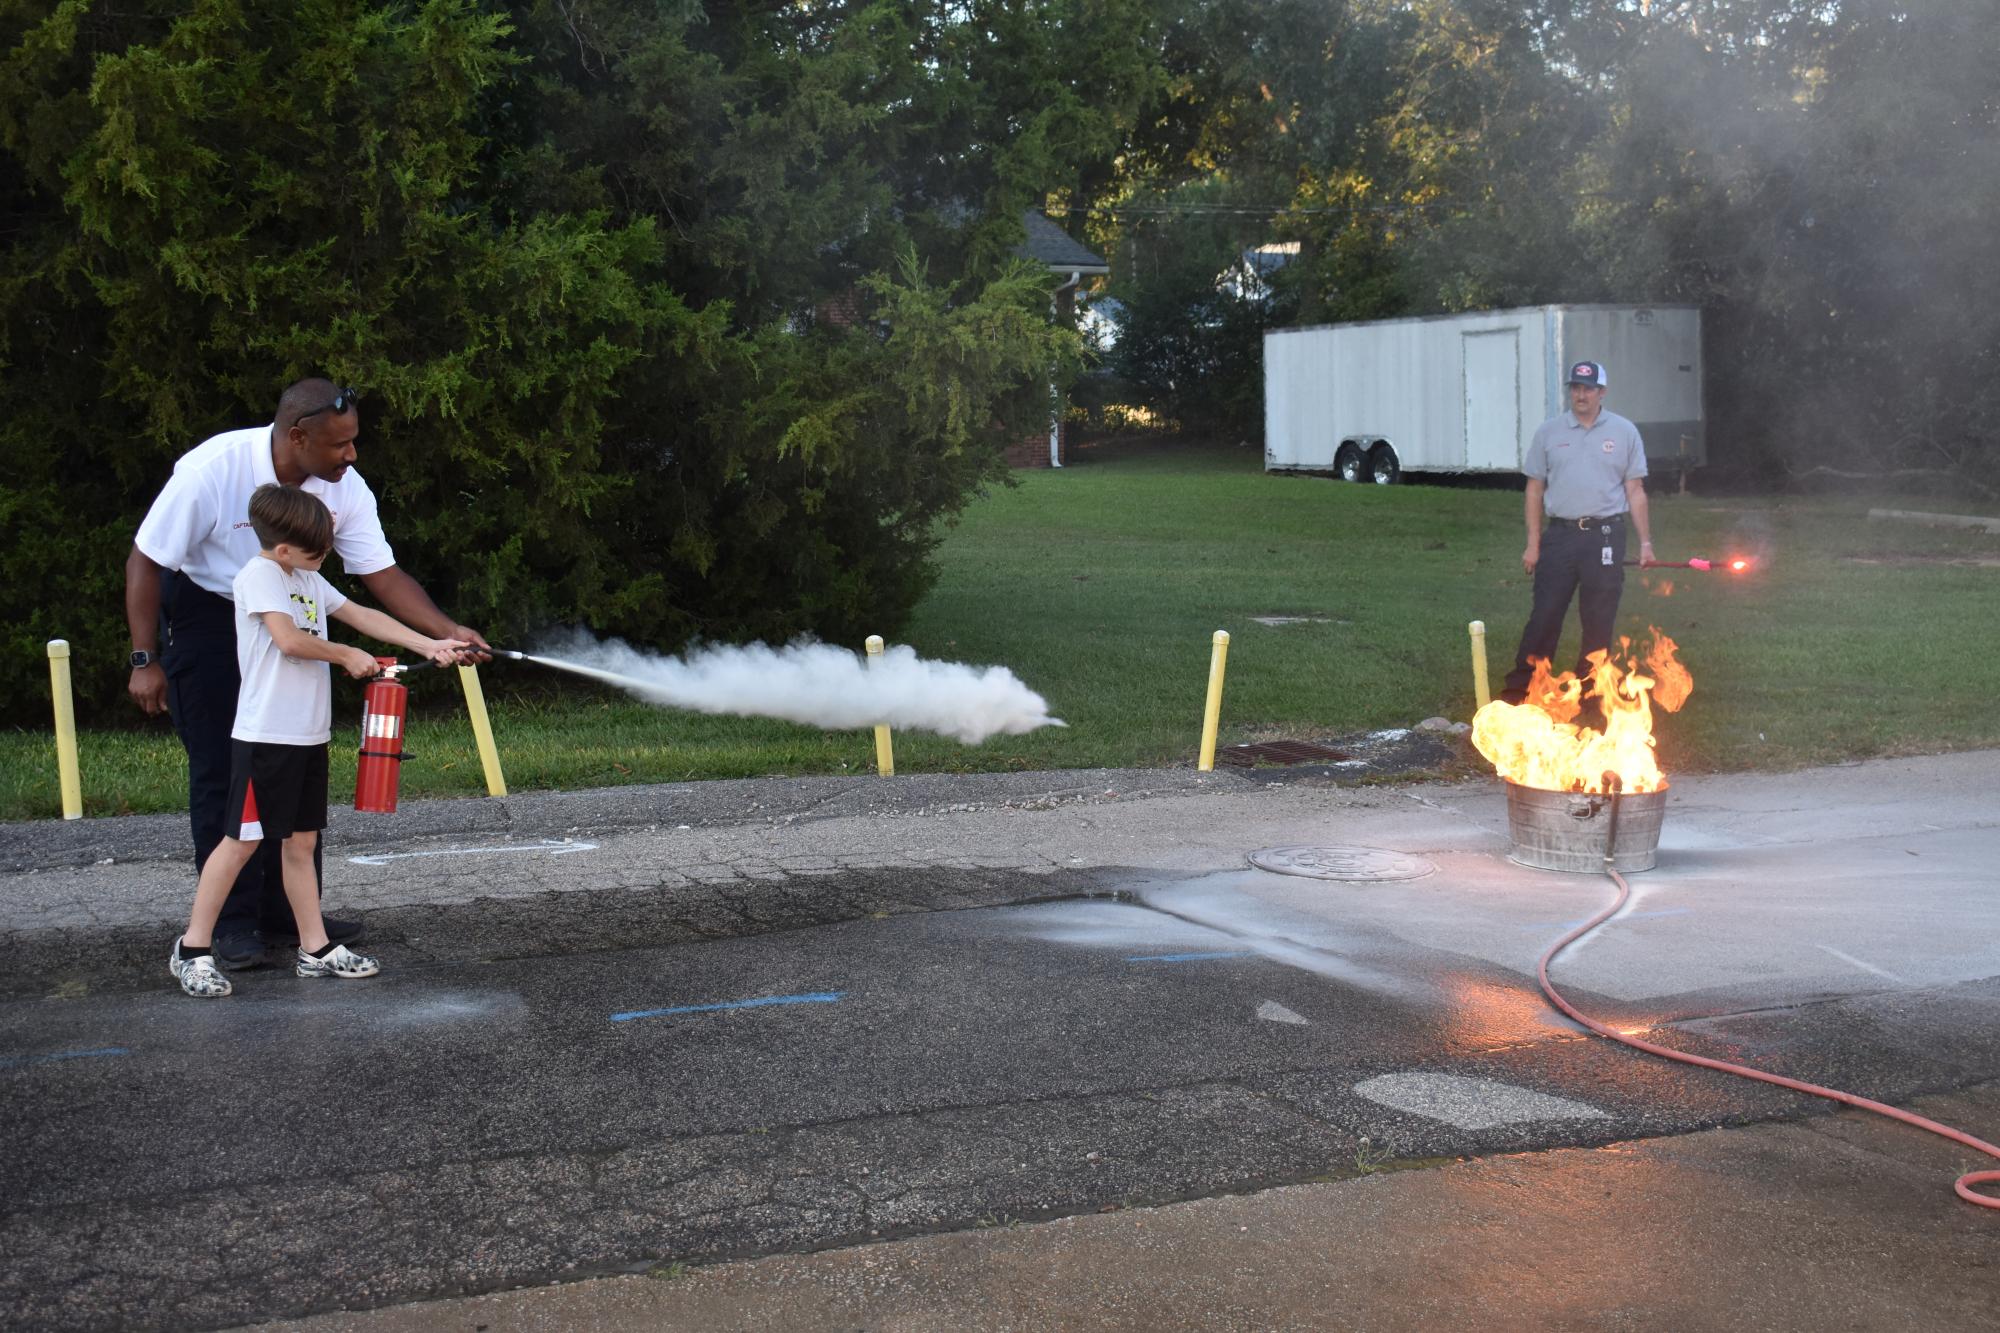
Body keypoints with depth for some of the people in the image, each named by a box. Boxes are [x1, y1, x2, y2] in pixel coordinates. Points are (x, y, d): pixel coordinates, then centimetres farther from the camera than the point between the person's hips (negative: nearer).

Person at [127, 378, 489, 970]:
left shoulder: (344, 489, -15)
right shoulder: (211, 470, -28)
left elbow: (383, 575, -11)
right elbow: (145, 561, -20)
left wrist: (447, 631, -25)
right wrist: (145, 661, -21)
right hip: (202, 615, -5)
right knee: (222, 773, -6)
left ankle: (288, 911, 16)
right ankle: (231, 923, 2)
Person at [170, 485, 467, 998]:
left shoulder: (308, 580, 15)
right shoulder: (259, 575, -10)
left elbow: (363, 616, 19)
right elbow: (289, 639, -20)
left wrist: (429, 645, 12)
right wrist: (347, 656, -6)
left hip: (308, 736, 8)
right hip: (265, 736, -8)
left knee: (301, 841, 12)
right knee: (242, 841, -5)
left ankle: (316, 949, 16)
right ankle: (192, 950, 3)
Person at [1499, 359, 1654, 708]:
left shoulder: (1624, 432, 5)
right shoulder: (1548, 432, 6)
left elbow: (1635, 491, 7)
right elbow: (1535, 489, 7)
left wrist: (1645, 542, 3)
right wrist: (1533, 543, 2)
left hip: (1605, 536, 0)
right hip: (1560, 534, 0)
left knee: (1599, 620, 4)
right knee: (1545, 614, -2)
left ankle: (1589, 690, 14)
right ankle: (1521, 686, 3)